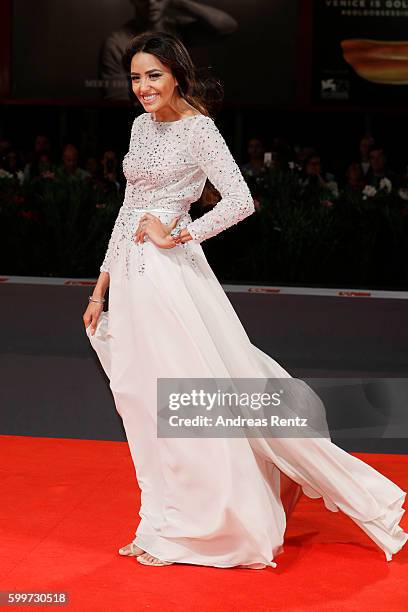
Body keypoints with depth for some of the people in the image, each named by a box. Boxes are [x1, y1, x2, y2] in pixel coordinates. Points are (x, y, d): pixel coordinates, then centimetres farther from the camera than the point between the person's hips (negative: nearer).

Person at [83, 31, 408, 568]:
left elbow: (241, 202, -19)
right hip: (130, 274, 8)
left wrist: (176, 235, -14)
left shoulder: (198, 129, -9)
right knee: (145, 400, 11)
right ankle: (168, 522, 24)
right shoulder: (142, 126, 14)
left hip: (169, 273, -8)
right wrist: (102, 286, 17)